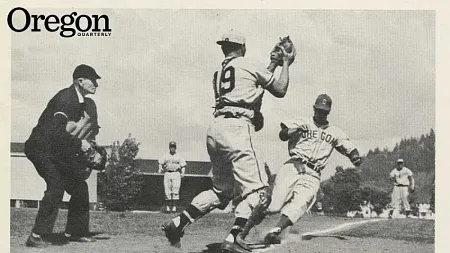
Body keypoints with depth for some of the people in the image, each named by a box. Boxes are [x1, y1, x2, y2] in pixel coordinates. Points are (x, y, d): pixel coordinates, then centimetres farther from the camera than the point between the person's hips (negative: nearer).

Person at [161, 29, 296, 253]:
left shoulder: (219, 72, 23)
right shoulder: (247, 65, 4)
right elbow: (280, 90, 10)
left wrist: (272, 65, 37)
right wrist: (286, 63, 21)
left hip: (215, 129, 8)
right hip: (236, 127, -8)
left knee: (221, 190, 15)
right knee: (253, 187, -6)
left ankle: (177, 224, 8)